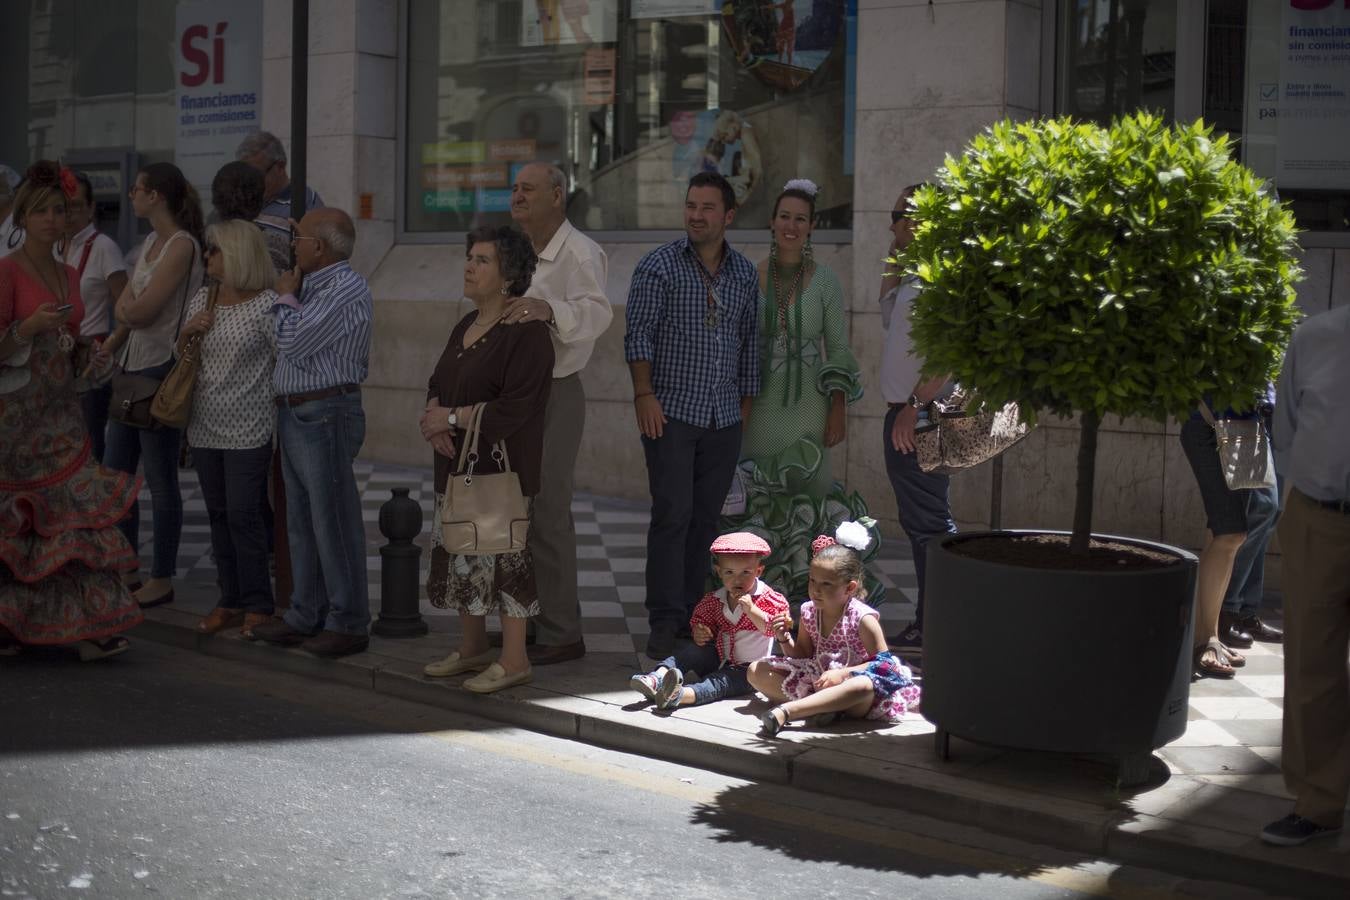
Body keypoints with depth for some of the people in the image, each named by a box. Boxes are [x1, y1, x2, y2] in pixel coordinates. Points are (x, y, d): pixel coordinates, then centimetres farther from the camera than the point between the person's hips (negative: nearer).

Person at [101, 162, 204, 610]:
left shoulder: (182, 245, -14)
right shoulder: (151, 241, 13)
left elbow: (141, 312, -18)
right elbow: (127, 311, 15)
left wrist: (126, 302, 2)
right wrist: (110, 345, 1)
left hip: (161, 371, -9)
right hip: (132, 369, 9)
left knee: (161, 480, -1)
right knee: (115, 472, 13)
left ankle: (162, 579, 9)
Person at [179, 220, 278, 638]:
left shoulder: (267, 305, -9)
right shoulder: (202, 301, 10)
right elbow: (182, 360, 18)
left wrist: (281, 420, -11)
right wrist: (187, 332, -3)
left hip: (248, 431, -6)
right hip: (205, 428, 6)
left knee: (243, 515, -6)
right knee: (219, 515, 10)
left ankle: (258, 604, 3)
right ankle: (230, 601, 18)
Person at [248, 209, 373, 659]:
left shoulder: (347, 289, -15)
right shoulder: (314, 288, 16)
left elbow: (293, 341, -17)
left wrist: (284, 297, -4)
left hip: (326, 415, -10)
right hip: (295, 415, 10)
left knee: (333, 520, -5)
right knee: (301, 521, 14)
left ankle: (348, 624, 1)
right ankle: (306, 616, 22)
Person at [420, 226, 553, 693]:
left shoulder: (527, 331, -15)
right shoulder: (467, 325, 14)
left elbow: (515, 407, -22)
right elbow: (438, 384, 17)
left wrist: (452, 418, -16)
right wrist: (433, 417, -5)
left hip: (502, 466, -9)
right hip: (458, 462, 9)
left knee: (503, 556, -4)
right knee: (461, 553, 14)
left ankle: (514, 659, 5)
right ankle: (472, 646, 28)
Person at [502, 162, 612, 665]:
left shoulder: (579, 253, -12)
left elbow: (597, 313, -29)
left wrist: (547, 310, -47)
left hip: (554, 394, -9)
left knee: (546, 512, -8)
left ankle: (560, 633, -2)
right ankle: (525, 619, 21)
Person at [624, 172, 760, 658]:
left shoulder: (745, 274, 12)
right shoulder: (658, 266, -1)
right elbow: (639, 334, -6)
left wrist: (746, 403, 16)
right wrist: (644, 393, -16)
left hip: (724, 418, 4)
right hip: (672, 413, -4)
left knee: (705, 519, 6)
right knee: (672, 515, -9)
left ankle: (692, 614, 14)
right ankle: (665, 623, -5)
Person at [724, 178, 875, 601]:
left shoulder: (825, 281, 1)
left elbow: (838, 350, 2)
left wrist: (838, 412, -5)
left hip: (807, 406, -1)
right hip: (760, 406, 1)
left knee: (810, 494, -3)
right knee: (756, 501, 1)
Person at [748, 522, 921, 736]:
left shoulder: (862, 618, -13)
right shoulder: (809, 612, 2)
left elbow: (882, 663, -13)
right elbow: (802, 656, 12)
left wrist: (842, 673, -23)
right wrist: (785, 639, -8)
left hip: (847, 683, -5)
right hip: (815, 682, 5)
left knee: (864, 686, -42)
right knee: (756, 671, -7)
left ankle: (785, 711, -43)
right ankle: (819, 704, -23)